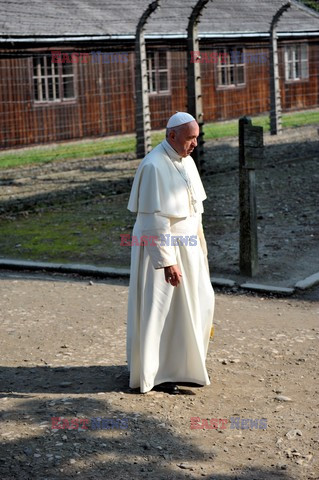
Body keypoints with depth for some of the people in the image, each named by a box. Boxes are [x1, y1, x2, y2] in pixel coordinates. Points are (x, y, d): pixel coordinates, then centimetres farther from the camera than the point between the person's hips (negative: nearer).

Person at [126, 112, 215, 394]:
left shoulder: (186, 161, 7)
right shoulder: (154, 167, -21)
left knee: (197, 302, 12)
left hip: (188, 246, 9)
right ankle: (154, 373, 15)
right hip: (161, 247, -9)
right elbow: (154, 219, -23)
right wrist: (166, 261, -24)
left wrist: (199, 243, 16)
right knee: (159, 310, 1)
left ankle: (183, 365, 28)